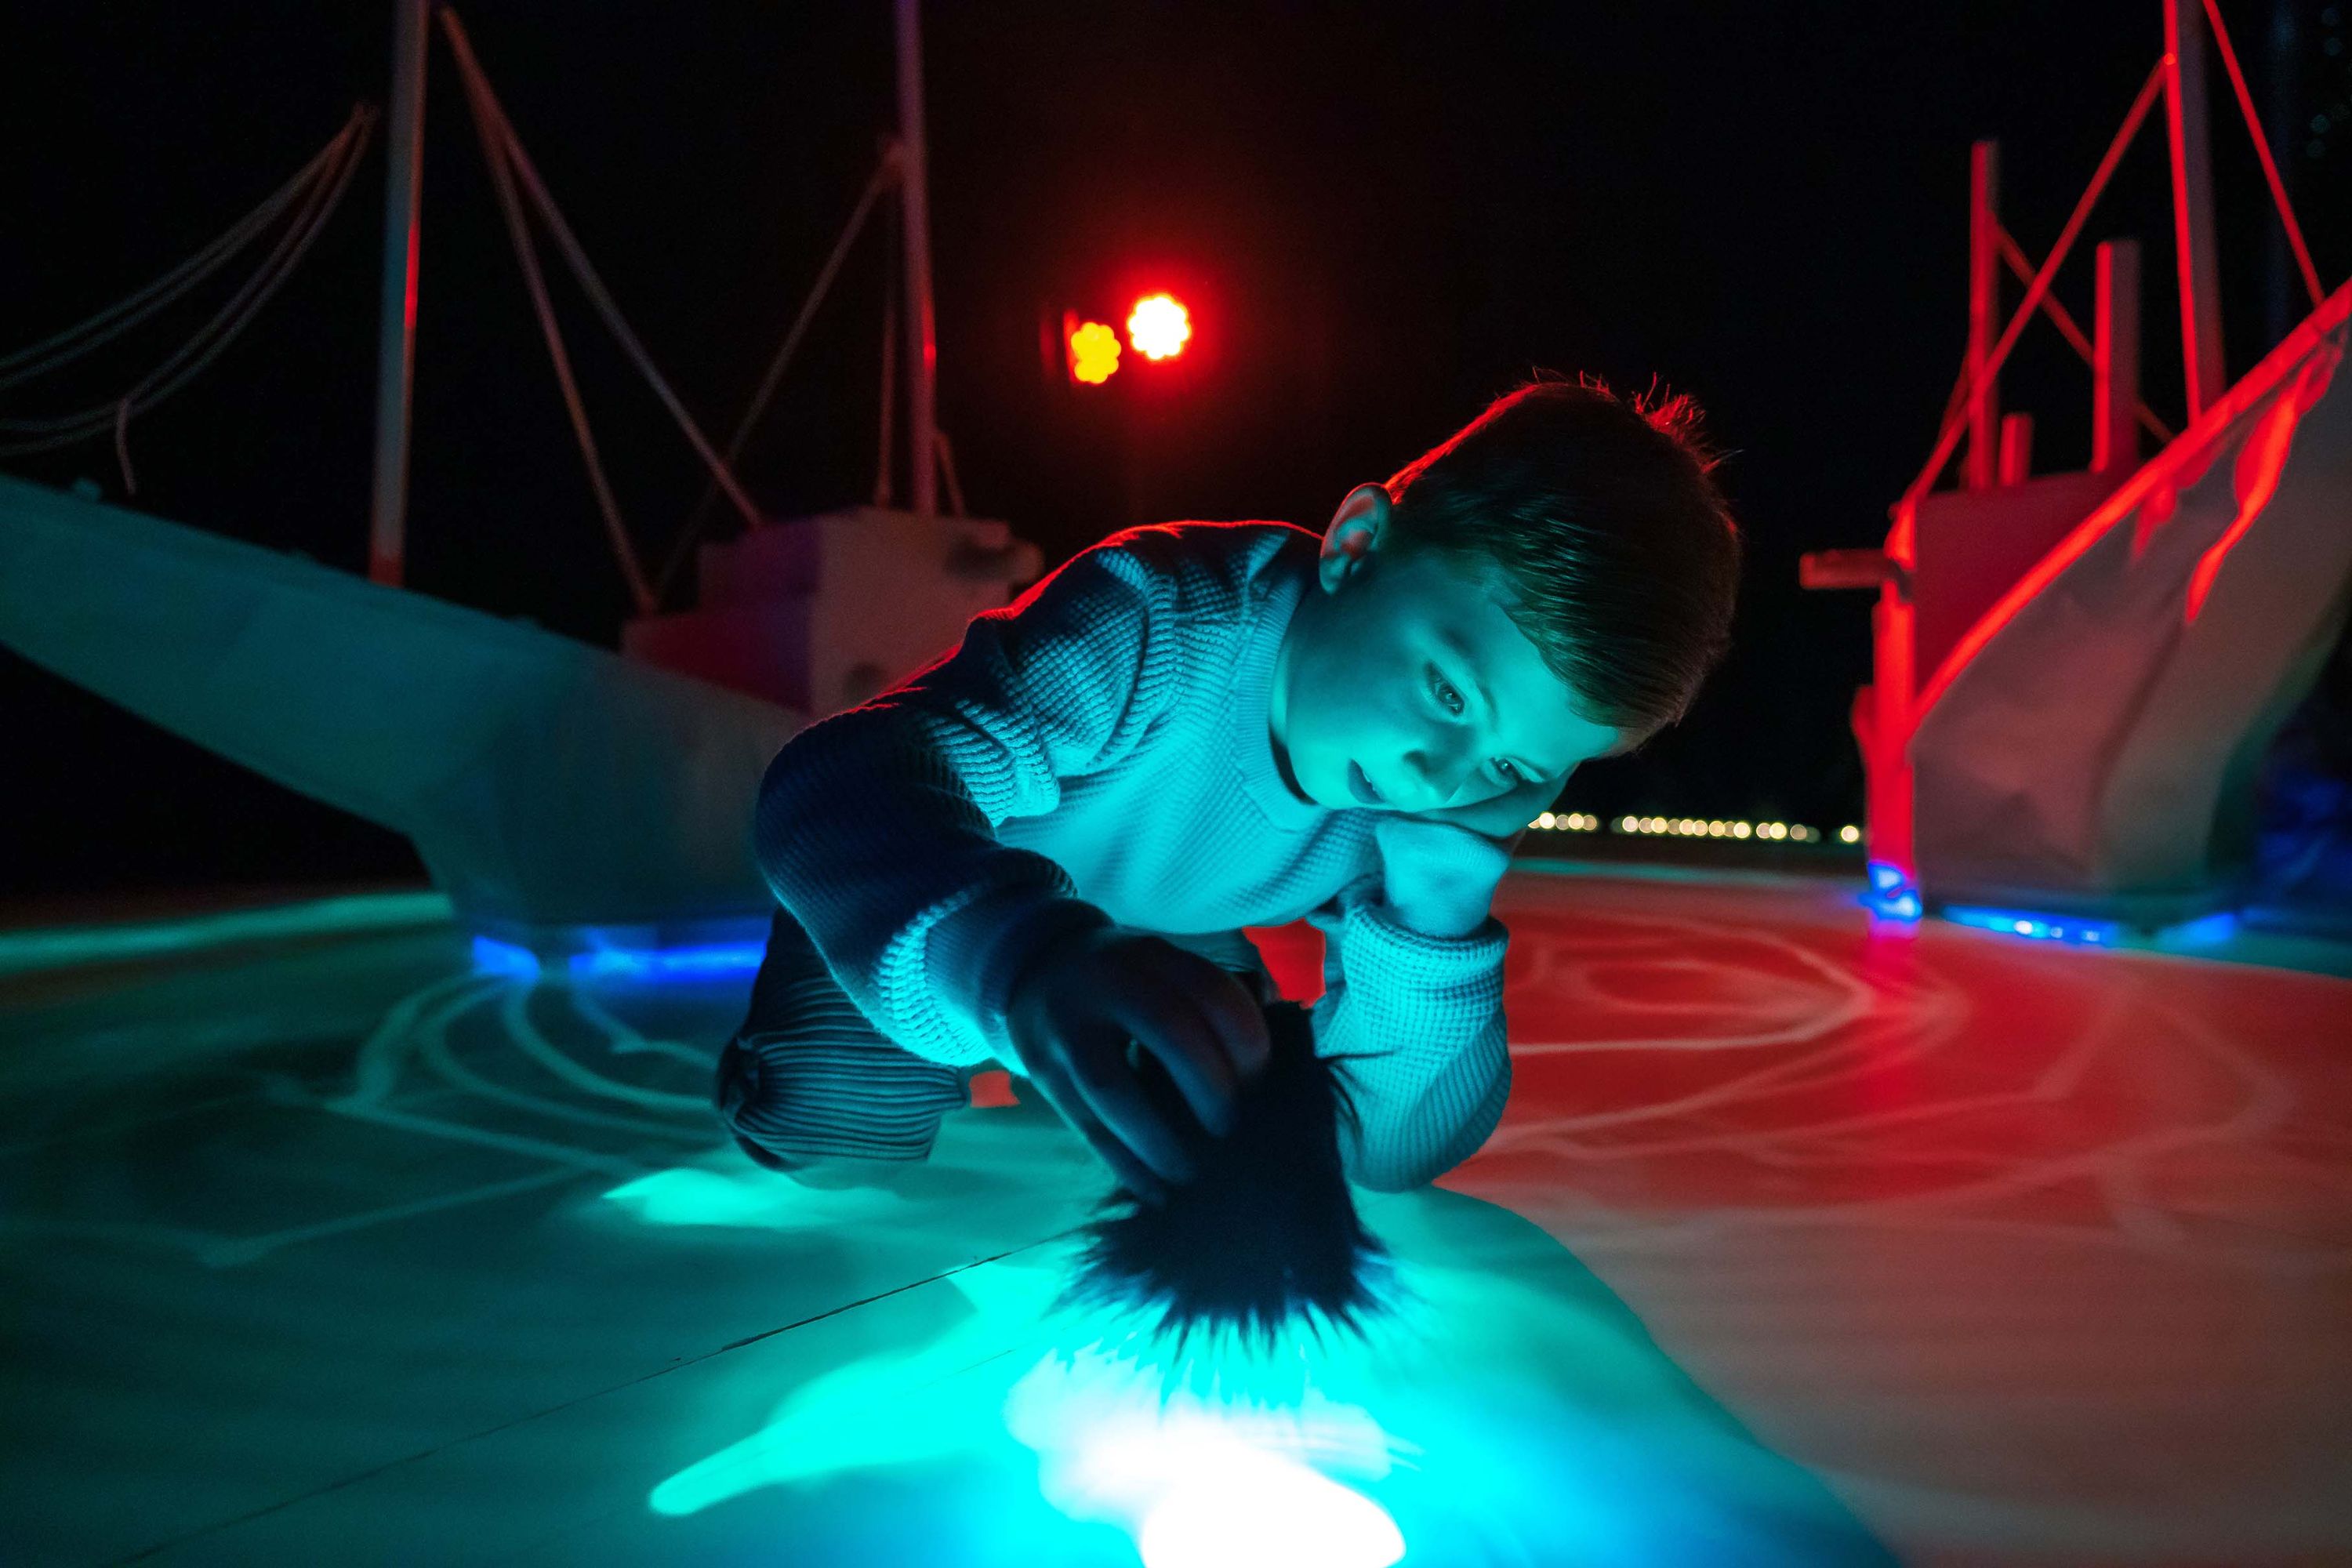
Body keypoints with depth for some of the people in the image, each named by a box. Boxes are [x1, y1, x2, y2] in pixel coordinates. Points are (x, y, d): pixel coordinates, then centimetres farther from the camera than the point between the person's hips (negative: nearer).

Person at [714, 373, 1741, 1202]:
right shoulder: (1160, 625, -41)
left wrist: (1439, 879, -41)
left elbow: (1391, 1149, -25)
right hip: (944, 899, -4)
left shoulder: (1437, 813, -24)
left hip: (1165, 934, 4)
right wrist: (1021, 959, -76)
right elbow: (837, 787, -54)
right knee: (828, 1141, -19)